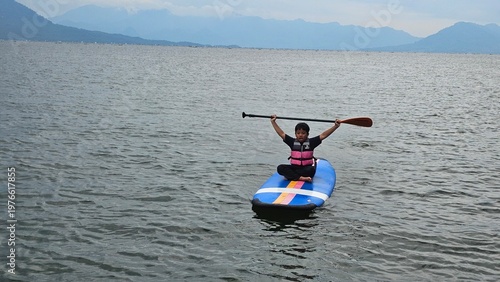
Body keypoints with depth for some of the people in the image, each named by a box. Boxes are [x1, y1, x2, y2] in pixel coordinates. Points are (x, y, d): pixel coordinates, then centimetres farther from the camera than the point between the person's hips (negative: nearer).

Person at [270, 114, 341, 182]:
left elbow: (323, 135, -5)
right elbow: (281, 133, 5)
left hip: (306, 168, -2)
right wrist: (273, 122, 3)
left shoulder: (311, 142, 0)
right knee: (280, 168, -25)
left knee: (312, 169, -36)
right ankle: (300, 178, -38)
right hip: (294, 168, 2)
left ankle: (290, 175, -29)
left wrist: (335, 126, -13)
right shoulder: (293, 142, 4)